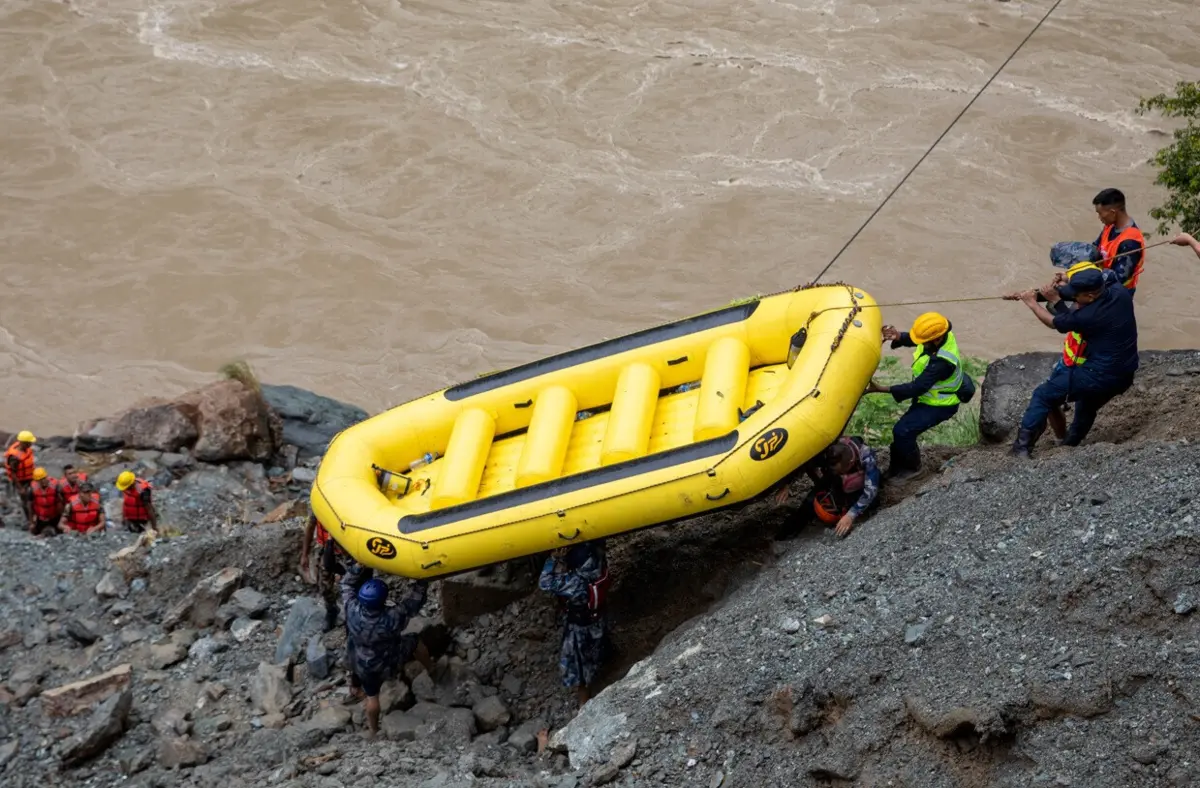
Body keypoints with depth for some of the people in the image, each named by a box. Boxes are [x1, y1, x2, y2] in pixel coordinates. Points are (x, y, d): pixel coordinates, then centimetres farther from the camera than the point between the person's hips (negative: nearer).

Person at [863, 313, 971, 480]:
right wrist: (898, 336, -24)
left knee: (902, 432, -13)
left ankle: (912, 467, 11)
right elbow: (912, 339, 0)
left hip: (940, 405, -8)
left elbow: (917, 388, -35)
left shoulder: (942, 362, -40)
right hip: (928, 396, 8)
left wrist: (881, 389, -36)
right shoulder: (940, 333, -17)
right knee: (904, 430, 9)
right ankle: (896, 469, 25)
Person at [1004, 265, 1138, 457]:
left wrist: (1032, 303, 11)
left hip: (1099, 376, -8)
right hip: (1124, 376, 8)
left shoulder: (1087, 316, -24)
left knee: (1043, 395, 6)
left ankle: (1022, 446, 5)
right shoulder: (1121, 293, -7)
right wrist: (1056, 297, 6)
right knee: (1087, 407, 33)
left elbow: (1054, 322, -4)